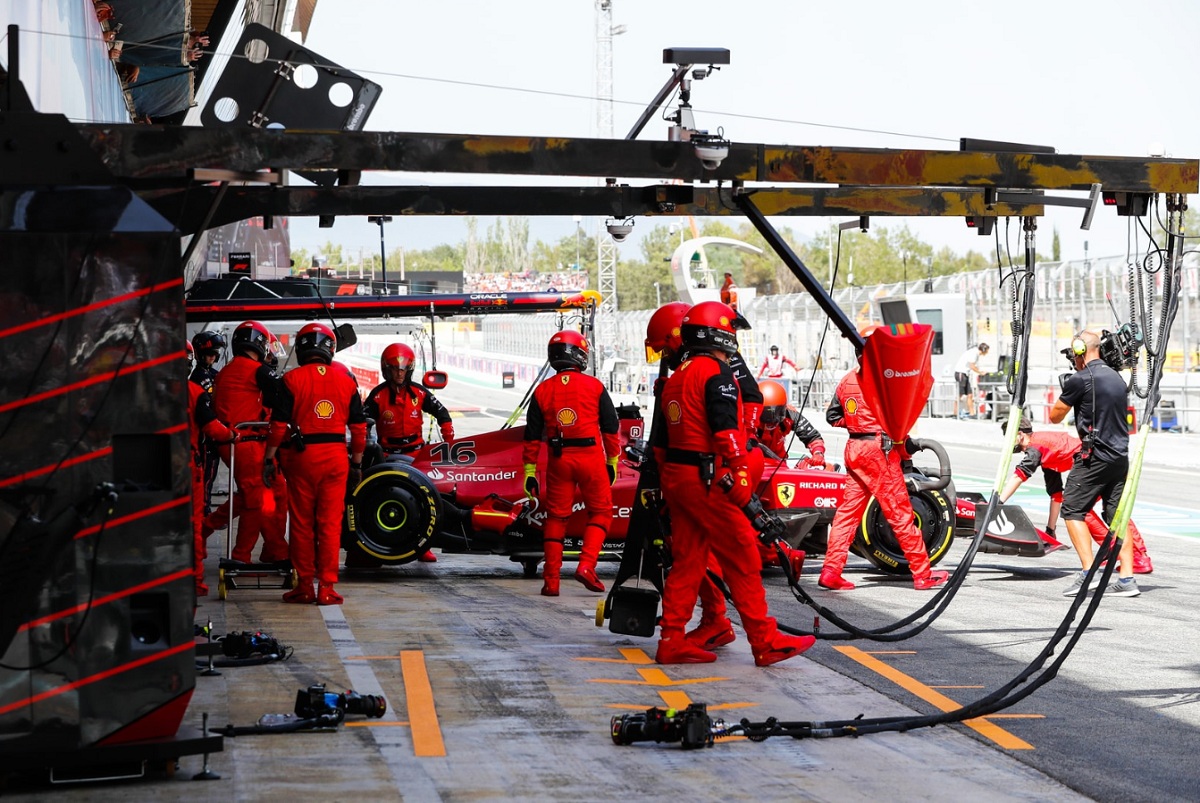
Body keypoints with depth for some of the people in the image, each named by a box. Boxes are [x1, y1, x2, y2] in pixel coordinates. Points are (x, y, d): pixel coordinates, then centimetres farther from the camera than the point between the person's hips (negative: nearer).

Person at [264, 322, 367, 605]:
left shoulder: (292, 379, -4)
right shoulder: (346, 379, 4)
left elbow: (279, 424, -7)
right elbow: (359, 425, 6)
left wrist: (269, 459, 1)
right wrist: (357, 462, 14)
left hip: (302, 456, -2)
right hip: (336, 455, 2)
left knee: (302, 523, 7)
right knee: (330, 523, 5)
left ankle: (304, 586, 11)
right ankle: (326, 587, 3)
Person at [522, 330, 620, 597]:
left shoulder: (543, 390, 3)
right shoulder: (594, 386, -2)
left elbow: (533, 437, 4)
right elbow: (611, 427, 1)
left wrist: (530, 472, 9)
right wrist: (612, 461, 12)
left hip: (559, 460, 2)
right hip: (591, 457, -2)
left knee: (556, 516, 11)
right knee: (600, 512, 11)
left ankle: (551, 579, 9)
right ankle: (586, 565, -5)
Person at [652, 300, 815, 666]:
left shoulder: (676, 378, 19)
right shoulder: (716, 372, -9)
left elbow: (661, 441, 21)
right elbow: (726, 429, -20)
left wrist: (667, 479, 26)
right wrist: (740, 477, -21)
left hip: (675, 475, 9)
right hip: (707, 478, -9)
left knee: (687, 560, 11)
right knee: (742, 557, -5)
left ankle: (672, 640, 11)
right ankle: (766, 642, -4)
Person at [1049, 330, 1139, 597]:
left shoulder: (1080, 380, -10)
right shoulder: (1117, 378, 16)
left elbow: (1055, 417, 1)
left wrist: (1063, 396, 18)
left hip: (1094, 456, -8)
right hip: (1120, 457, 8)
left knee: (1072, 511, -1)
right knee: (1117, 517, 8)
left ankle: (1088, 573, -13)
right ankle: (1127, 578, 2)